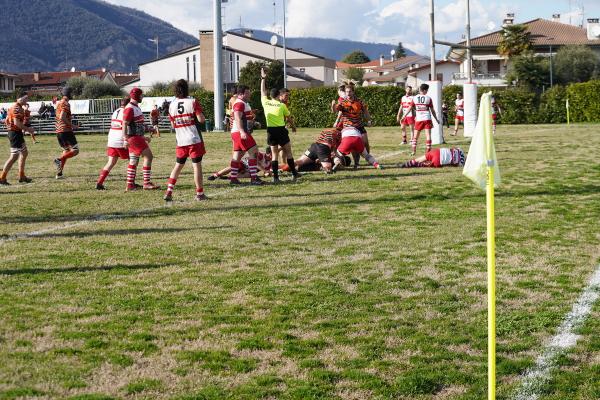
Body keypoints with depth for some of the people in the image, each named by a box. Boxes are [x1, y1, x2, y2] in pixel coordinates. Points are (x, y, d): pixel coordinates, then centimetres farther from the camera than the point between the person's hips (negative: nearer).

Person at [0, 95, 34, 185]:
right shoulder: (17, 108, -16)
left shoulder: (13, 107, 15)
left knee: (24, 153, 16)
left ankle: (22, 176, 21)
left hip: (12, 132, 11)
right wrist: (27, 129, -16)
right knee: (14, 156, -8)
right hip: (15, 133, -11)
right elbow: (16, 122, -25)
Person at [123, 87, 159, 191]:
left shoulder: (136, 107, 17)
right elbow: (125, 124, -20)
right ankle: (147, 183, -11)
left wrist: (143, 137, 25)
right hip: (133, 137, -10)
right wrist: (125, 139, -26)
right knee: (148, 156, -11)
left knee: (134, 161, 11)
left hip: (137, 137, 10)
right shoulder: (130, 109, -14)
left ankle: (130, 185, 14)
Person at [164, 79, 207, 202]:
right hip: (194, 140, -4)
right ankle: (200, 194, 5)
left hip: (180, 140, 4)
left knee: (178, 165, 14)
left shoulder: (172, 105, 4)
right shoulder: (193, 102, -9)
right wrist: (201, 115, 6)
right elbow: (201, 119, -13)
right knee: (197, 166, 2)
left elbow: (173, 125, 10)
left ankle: (169, 192, 6)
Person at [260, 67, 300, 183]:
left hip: (271, 131, 3)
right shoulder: (282, 105, -3)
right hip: (281, 130, -3)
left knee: (274, 154, 7)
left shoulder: (265, 102, 2)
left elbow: (262, 91, 19)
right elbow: (288, 118, 11)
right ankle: (294, 173, 12)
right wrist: (293, 126, 30)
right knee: (288, 151, 9)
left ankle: (275, 177, 1)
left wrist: (263, 78, 28)